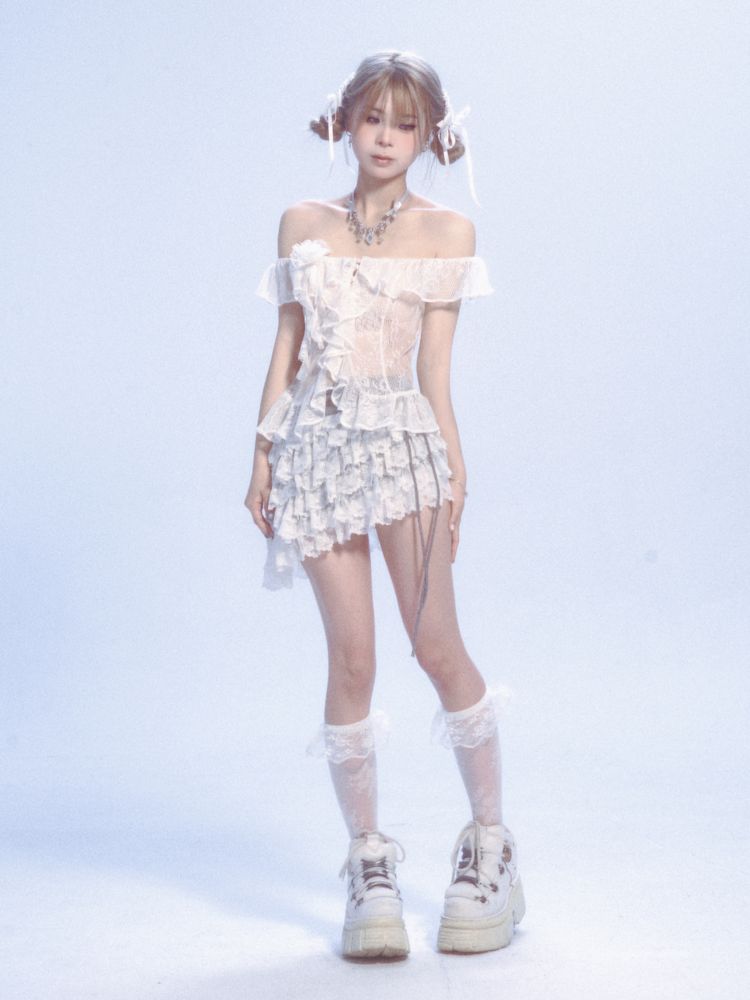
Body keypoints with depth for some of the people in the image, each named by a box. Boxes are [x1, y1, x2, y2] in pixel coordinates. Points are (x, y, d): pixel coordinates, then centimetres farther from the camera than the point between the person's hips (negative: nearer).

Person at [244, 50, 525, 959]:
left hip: (402, 437, -2)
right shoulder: (302, 224, 13)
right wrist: (264, 455, 7)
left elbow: (435, 362, 2)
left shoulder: (446, 231, 7)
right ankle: (369, 864, 10)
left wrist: (454, 470, -4)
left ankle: (490, 847, 11)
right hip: (317, 441, 2)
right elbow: (285, 349, 12)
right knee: (351, 658, 0)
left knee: (437, 645, -5)